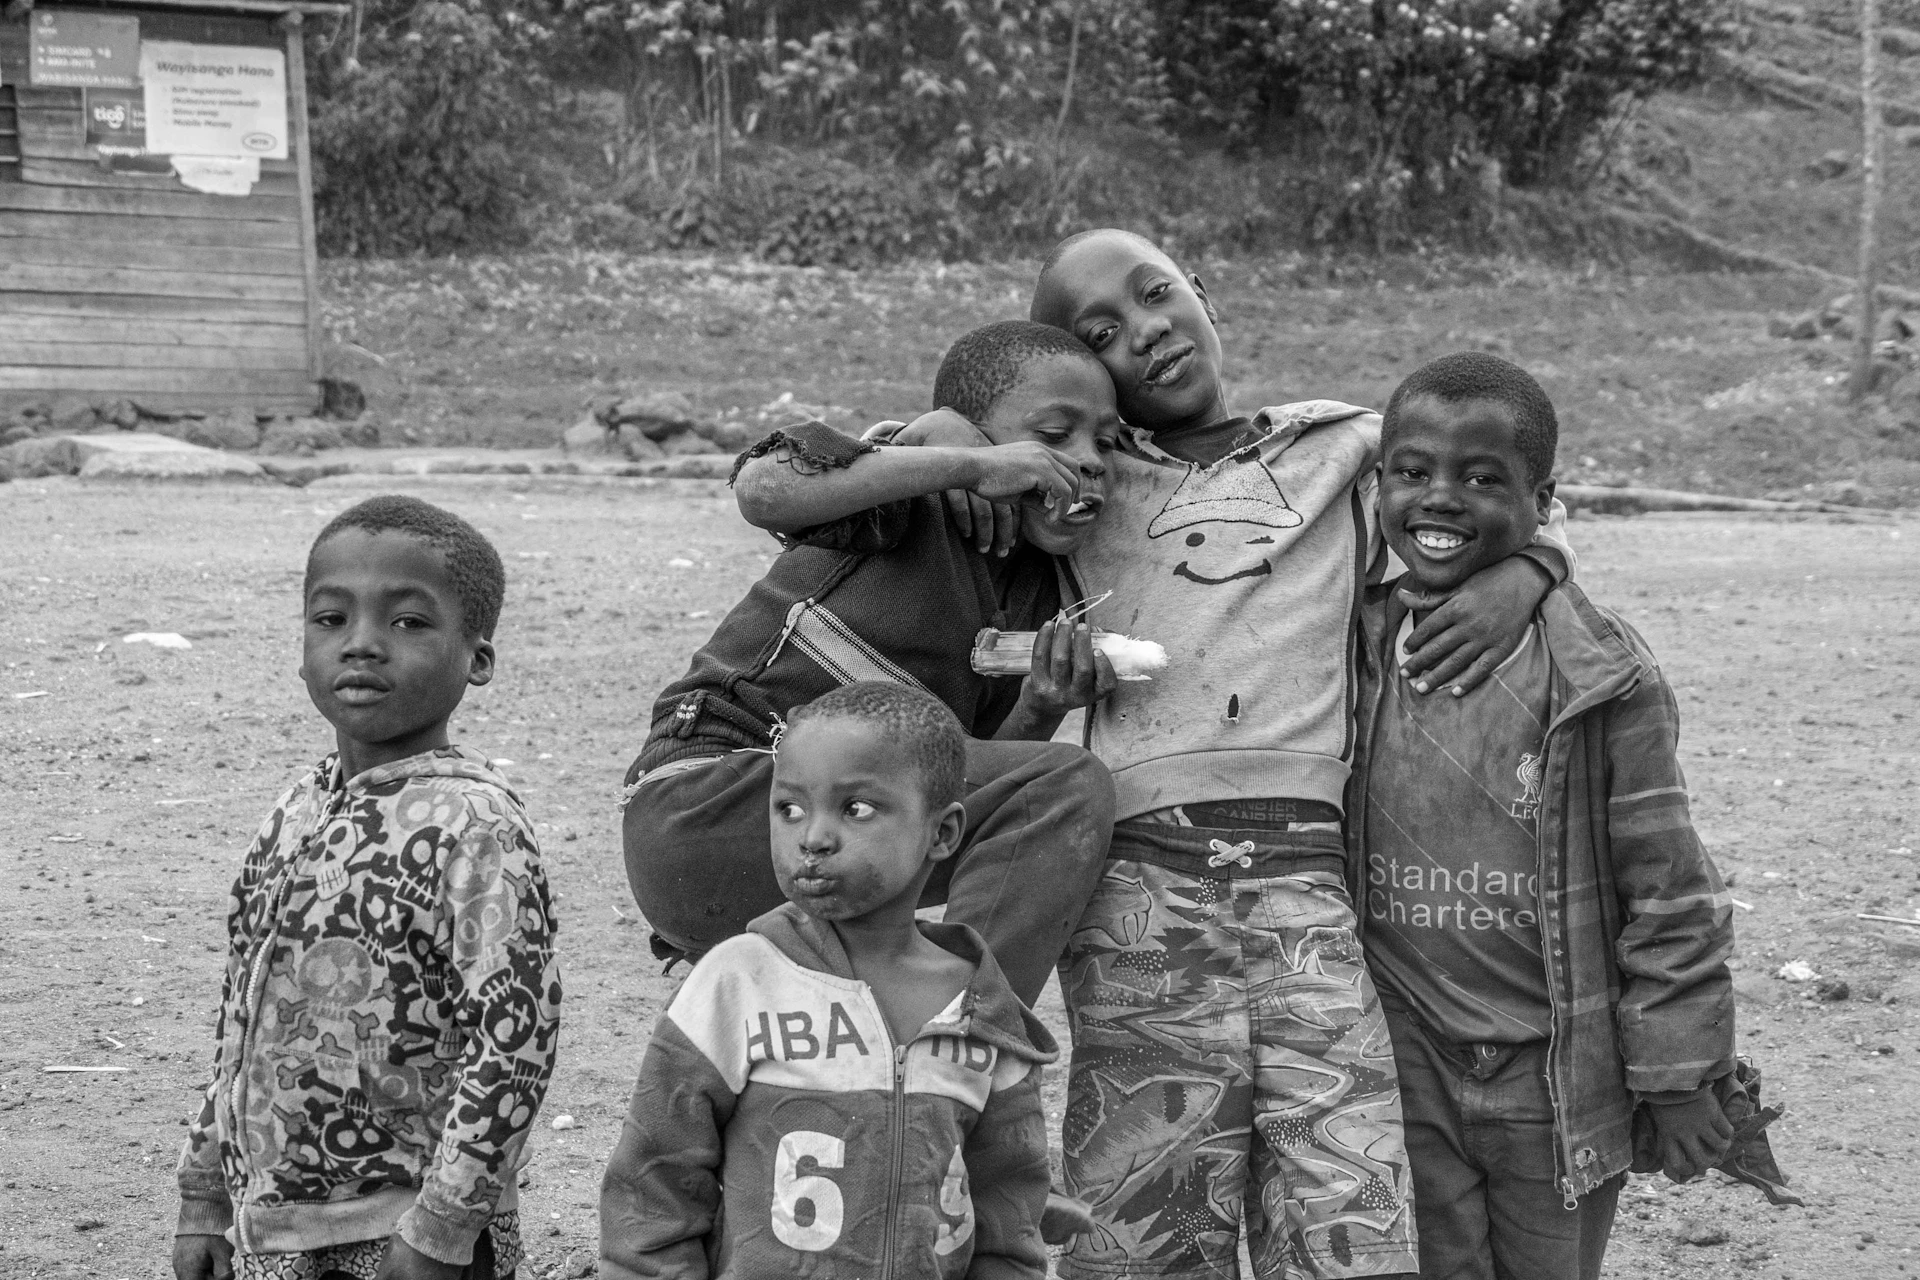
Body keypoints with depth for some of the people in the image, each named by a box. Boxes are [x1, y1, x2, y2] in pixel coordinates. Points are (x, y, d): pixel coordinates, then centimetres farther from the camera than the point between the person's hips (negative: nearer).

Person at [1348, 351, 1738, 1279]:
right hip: (1403, 1071, 2)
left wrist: (1678, 1077, -5)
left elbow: (1668, 890, -7)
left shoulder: (1599, 674, -11)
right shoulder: (1352, 653, 1)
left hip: (1557, 1074, -2)